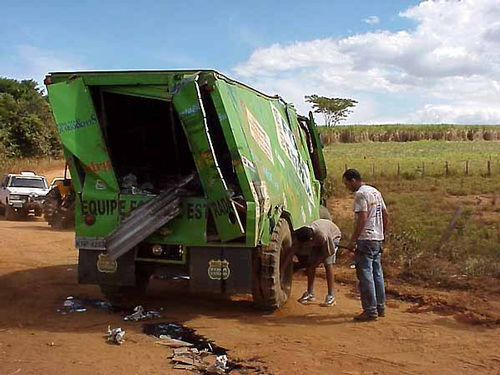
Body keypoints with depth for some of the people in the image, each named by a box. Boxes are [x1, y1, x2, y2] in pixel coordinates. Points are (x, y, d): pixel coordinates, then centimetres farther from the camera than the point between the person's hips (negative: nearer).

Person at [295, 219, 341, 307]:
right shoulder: (302, 235, -31)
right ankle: (310, 293, 5)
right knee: (310, 264, -5)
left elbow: (328, 252, -29)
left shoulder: (322, 236, -44)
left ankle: (331, 296, -13)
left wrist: (316, 262, -23)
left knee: (328, 264, -18)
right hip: (317, 240, 5)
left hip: (333, 236, -5)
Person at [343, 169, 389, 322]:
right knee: (377, 273, 15)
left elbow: (362, 218, -21)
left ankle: (370, 311, -2)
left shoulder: (360, 194, -12)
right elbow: (386, 215, 18)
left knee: (365, 275, -4)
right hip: (378, 240, 9)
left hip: (365, 239, -9)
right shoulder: (375, 192, 16)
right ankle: (380, 307, 22)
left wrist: (353, 240, -19)